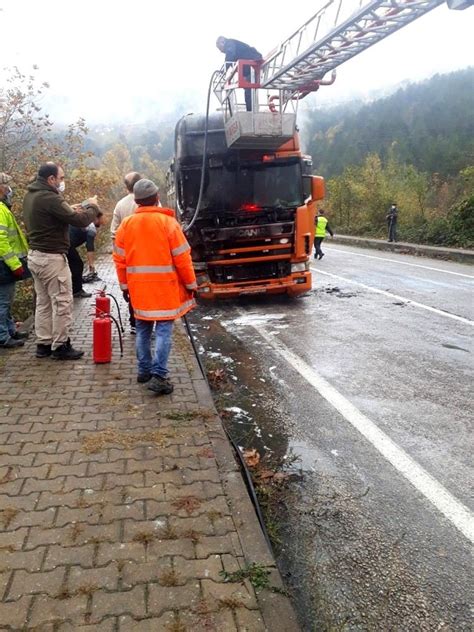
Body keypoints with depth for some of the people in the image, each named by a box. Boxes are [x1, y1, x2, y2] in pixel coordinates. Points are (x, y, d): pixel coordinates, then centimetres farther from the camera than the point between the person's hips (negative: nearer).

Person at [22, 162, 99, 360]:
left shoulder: (30, 195, 10)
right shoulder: (50, 198, -20)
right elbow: (80, 221, -20)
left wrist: (70, 210, 7)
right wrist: (91, 207, -1)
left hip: (35, 255, 10)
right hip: (52, 258, -10)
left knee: (43, 302, 15)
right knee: (62, 303, 0)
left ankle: (43, 344, 21)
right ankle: (60, 346, 7)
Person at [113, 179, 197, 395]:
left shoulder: (126, 224, 3)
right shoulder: (168, 222, -9)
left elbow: (119, 259, 6)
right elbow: (182, 258, -9)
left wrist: (124, 285, 17)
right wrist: (191, 284, 1)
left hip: (138, 287, 4)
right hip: (164, 286, -4)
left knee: (143, 329, 16)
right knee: (163, 330, -1)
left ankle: (144, 370, 24)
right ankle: (158, 376, -6)